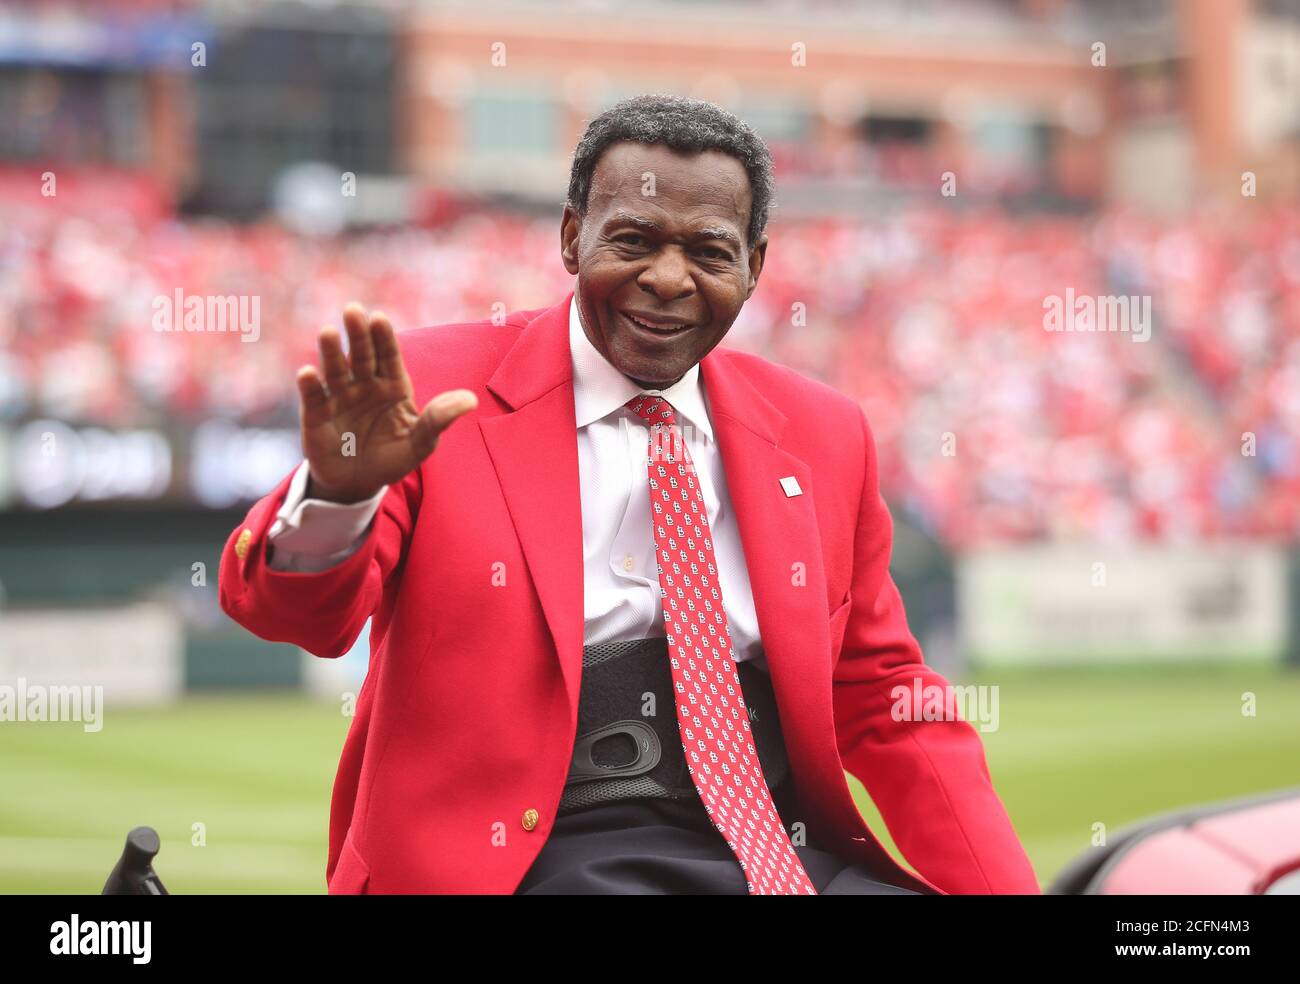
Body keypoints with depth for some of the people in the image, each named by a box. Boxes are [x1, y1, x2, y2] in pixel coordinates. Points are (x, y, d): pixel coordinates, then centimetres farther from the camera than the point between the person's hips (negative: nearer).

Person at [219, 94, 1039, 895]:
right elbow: (290, 608, -8)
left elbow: (879, 698, 19)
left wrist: (1000, 884, 5)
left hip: (793, 853, 4)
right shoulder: (440, 391, 2)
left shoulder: (823, 433, 14)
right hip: (538, 858, -3)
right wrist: (338, 490, -31)